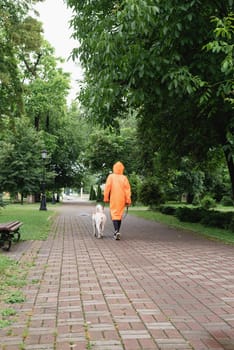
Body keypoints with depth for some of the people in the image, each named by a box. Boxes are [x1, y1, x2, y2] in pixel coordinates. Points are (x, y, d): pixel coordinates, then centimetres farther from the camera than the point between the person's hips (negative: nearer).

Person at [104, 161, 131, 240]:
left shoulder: (111, 176, -4)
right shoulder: (124, 178, 0)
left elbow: (107, 188, -7)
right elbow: (127, 189, -3)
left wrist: (106, 198, 1)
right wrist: (128, 200, 0)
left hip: (113, 199, -2)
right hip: (121, 200, 2)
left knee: (114, 215, -3)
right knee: (120, 215, 15)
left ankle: (117, 231, -23)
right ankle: (117, 232, 22)